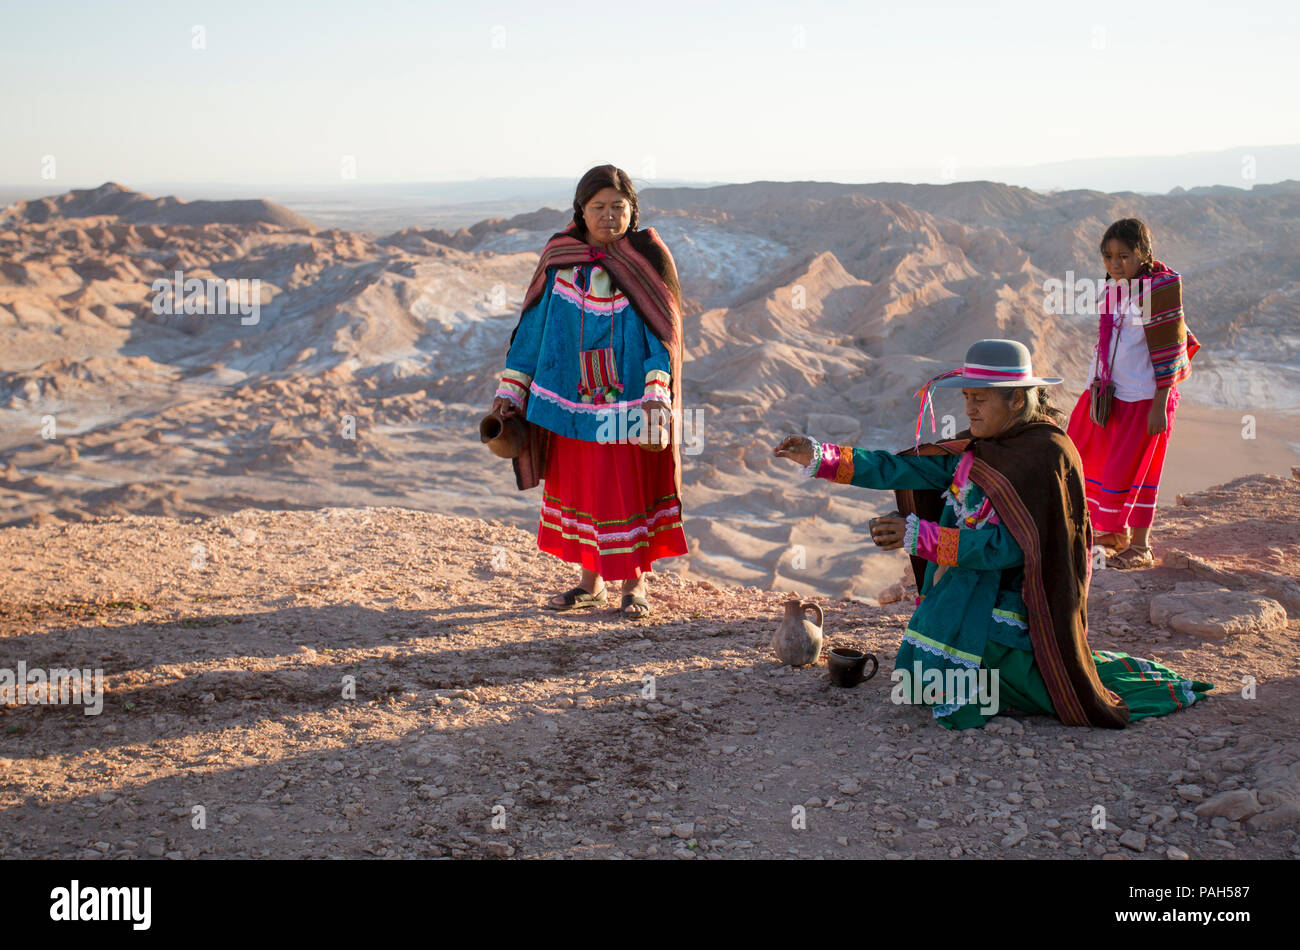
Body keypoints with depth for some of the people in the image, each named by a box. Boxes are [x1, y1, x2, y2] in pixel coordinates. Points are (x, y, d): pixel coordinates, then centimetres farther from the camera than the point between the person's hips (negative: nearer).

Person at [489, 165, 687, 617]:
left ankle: (635, 581, 19)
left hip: (627, 401, -3)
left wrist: (658, 393, -22)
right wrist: (511, 388, 4)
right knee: (577, 486, 10)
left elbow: (663, 329, -10)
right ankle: (590, 581, 24)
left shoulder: (647, 257, -5)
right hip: (571, 398, 3)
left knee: (629, 489, 3)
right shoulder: (560, 259, 3)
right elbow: (534, 325, 7)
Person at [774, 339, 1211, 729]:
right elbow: (905, 470, 2)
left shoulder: (1046, 457, -20)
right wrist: (819, 456, -6)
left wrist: (918, 535, -30)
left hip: (1015, 597, -8)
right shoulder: (975, 448, 4)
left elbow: (1007, 548, -26)